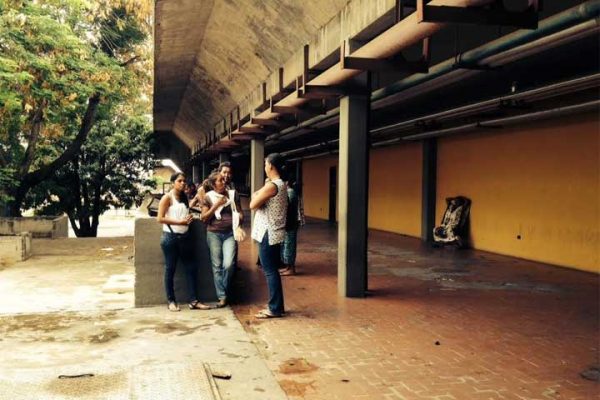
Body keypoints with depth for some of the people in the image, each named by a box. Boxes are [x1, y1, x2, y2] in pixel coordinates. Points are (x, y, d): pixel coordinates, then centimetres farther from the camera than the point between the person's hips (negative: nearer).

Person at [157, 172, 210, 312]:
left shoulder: (184, 198, 13)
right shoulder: (167, 197, -6)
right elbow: (160, 218, -13)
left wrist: (188, 219, 1)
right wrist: (179, 222, -18)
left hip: (183, 237, 6)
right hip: (170, 237, -6)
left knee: (190, 268, 3)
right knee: (170, 269, 2)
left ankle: (193, 301, 7)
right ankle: (171, 301, 12)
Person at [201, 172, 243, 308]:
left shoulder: (232, 194, 6)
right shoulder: (208, 197, 1)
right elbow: (203, 217, -1)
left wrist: (239, 217, -6)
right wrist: (216, 205, -11)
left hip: (230, 233, 1)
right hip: (214, 234, 0)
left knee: (228, 264, -13)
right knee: (217, 266, 1)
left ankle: (224, 290, 11)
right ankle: (222, 296, 10)